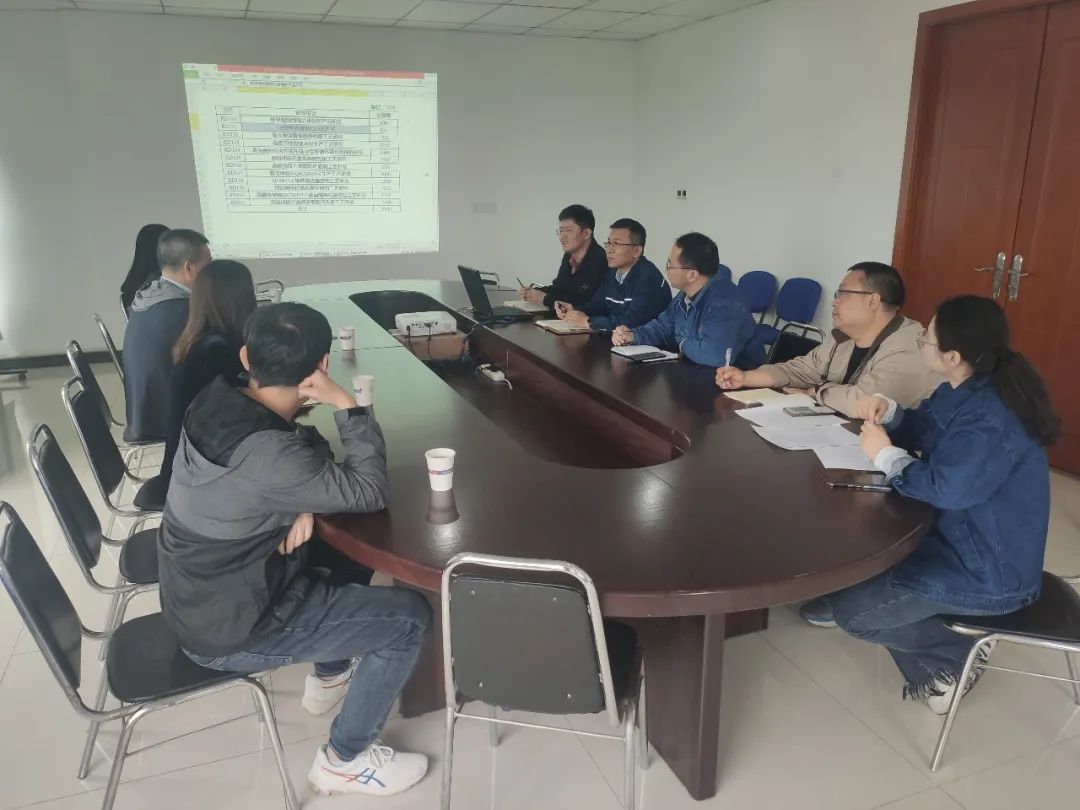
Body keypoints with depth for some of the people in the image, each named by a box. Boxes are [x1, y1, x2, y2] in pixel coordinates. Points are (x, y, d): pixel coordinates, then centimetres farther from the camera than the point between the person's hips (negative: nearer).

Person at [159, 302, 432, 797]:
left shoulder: (216, 402, -8)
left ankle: (329, 676, 37)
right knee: (411, 617, -2)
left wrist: (304, 507, -12)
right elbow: (369, 493, -23)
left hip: (197, 598, 8)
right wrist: (346, 404, -24)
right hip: (229, 631, -8)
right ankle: (345, 760, 13)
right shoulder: (265, 454, -34)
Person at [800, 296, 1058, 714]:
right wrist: (888, 413, -7)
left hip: (989, 571, -10)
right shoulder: (964, 390, 1)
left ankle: (957, 657, 10)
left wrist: (885, 454, -19)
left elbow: (943, 488, -34)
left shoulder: (992, 419, -31)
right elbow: (923, 431, 14)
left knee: (852, 610, -12)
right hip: (962, 534, 10)